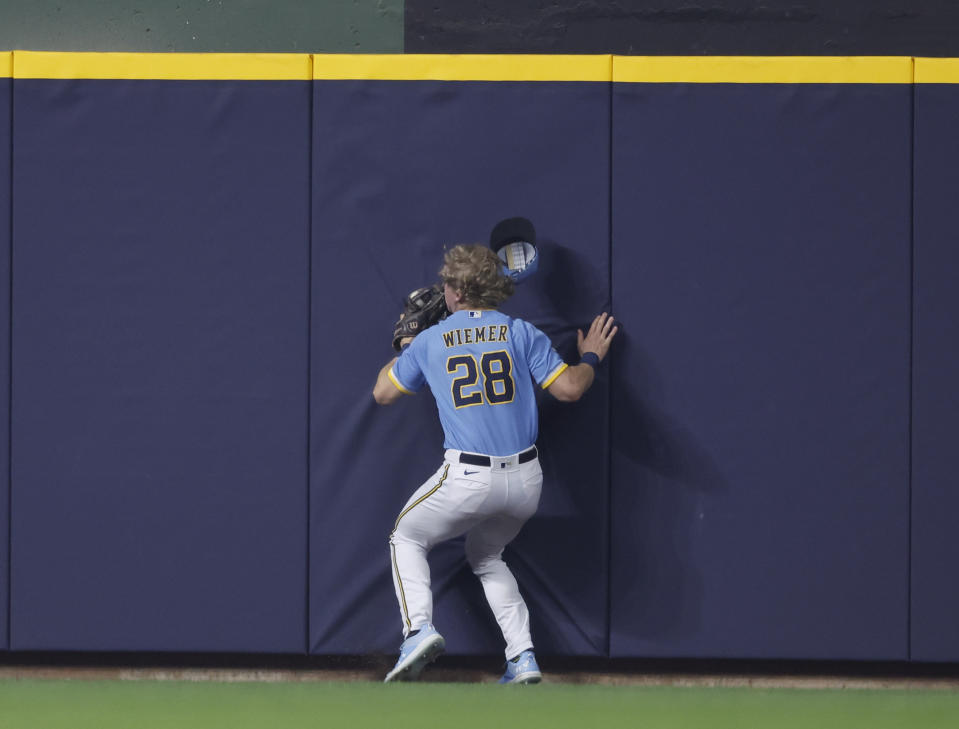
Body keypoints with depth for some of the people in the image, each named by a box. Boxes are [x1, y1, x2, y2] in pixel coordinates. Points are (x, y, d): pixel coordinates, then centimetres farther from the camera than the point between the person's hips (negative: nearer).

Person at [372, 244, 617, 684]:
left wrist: (403, 349, 33)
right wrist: (591, 358, 20)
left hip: (468, 478, -3)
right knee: (486, 556, 27)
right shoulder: (521, 333, 2)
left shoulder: (429, 341, 3)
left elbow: (383, 393, 16)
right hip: (525, 481, 3)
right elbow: (568, 388, -1)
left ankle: (419, 628, -5)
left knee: (407, 538, 20)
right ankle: (523, 658, 12)